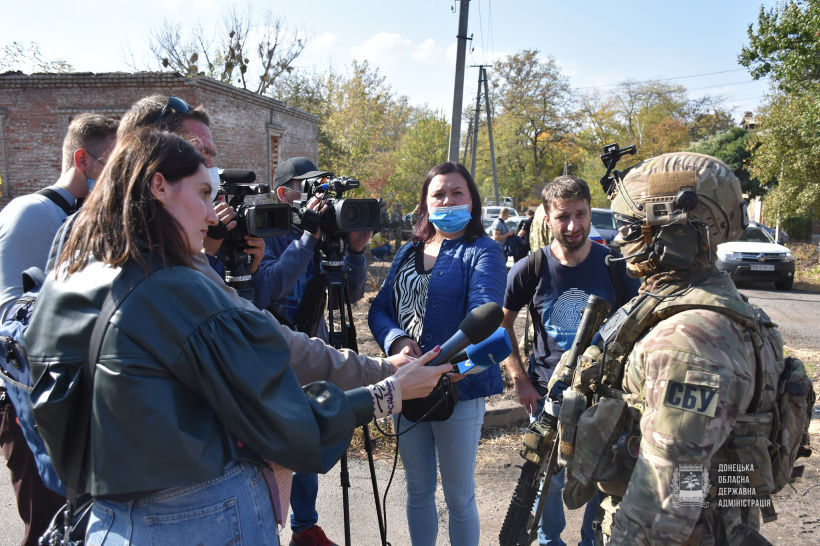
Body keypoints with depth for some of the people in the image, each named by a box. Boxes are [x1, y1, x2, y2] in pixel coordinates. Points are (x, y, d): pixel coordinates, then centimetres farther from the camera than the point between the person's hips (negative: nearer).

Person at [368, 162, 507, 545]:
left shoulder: (482, 251, -6)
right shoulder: (408, 252, 11)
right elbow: (379, 309, 7)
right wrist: (397, 341, -15)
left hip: (460, 388, -5)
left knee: (459, 497, 9)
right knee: (418, 489, 20)